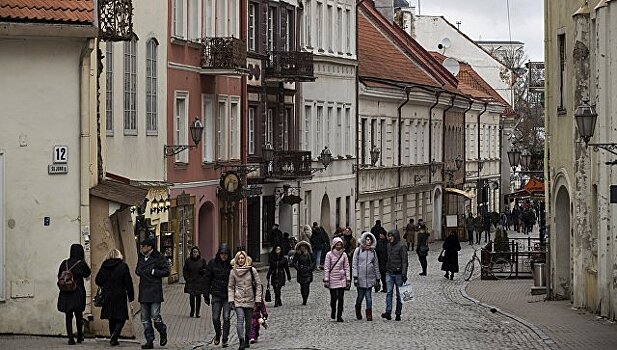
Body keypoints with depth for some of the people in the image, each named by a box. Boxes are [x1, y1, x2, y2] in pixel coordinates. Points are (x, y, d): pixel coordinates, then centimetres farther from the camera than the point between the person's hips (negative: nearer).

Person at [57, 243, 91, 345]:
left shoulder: (64, 263, 1)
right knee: (79, 315, 14)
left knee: (68, 316, 4)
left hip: (65, 294, 2)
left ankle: (70, 337, -7)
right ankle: (79, 336, 25)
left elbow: (59, 277, 5)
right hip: (78, 292, -2)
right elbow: (87, 274, 8)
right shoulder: (81, 263, -7)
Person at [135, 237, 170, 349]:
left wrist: (153, 272, -15)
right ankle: (149, 341, 11)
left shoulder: (159, 258, -6)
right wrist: (138, 271, 6)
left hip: (155, 292, -7)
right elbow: (137, 270, 29)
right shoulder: (141, 258, 14)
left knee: (155, 317, -9)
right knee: (145, 319, 6)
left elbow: (166, 271, -9)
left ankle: (163, 333, 18)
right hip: (143, 293, 7)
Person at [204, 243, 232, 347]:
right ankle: (217, 334, 28)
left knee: (226, 318, -6)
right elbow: (208, 280, 6)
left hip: (228, 296, -1)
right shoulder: (212, 263, 1)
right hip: (216, 295, 1)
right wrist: (206, 295, 5)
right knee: (215, 318, 1)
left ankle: (225, 339, 7)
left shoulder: (231, 264, -3)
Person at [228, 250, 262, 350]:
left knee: (248, 322, 8)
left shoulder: (252, 270, -1)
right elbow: (230, 287, 8)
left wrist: (258, 299, -3)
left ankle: (247, 340, 24)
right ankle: (241, 342, -20)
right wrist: (231, 300, -1)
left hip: (250, 300, 1)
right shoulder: (233, 272, 2)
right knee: (240, 320, -15)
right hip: (238, 300, -1)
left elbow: (258, 285, 2)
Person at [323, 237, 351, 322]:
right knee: (333, 298, 1)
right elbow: (326, 268, -2)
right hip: (332, 279, -2)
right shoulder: (329, 254, -3)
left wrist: (348, 279, 3)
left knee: (340, 298, -3)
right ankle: (333, 311, 29)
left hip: (341, 279, 2)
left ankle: (339, 316, 2)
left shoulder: (344, 255, 4)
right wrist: (326, 280, -7)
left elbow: (347, 267, 8)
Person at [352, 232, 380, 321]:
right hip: (361, 277, -2)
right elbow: (354, 264, 0)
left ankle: (369, 315, -2)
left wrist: (377, 278, 14)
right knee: (360, 296, 5)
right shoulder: (358, 250, 2)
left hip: (370, 278, 2)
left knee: (369, 297, -4)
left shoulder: (373, 252, 10)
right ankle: (358, 312, 28)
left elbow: (376, 266, 16)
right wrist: (355, 277, -7)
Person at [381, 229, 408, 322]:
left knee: (399, 294, 4)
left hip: (398, 273, -5)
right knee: (389, 292, -10)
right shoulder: (389, 246, 12)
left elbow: (404, 261, -11)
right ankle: (388, 312, -19)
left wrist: (404, 274, -19)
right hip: (389, 273, 5)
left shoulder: (401, 246, -7)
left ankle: (398, 314, 10)